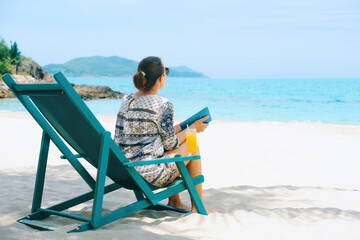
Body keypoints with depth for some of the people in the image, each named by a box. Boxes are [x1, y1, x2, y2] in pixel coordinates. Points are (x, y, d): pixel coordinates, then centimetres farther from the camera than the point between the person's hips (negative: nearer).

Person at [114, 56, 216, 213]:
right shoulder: (163, 105, -15)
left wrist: (179, 128, 22)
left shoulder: (126, 101, 6)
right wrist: (193, 128, 8)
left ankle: (174, 201, 35)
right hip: (150, 174, -8)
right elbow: (170, 144, -8)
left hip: (125, 170, 8)